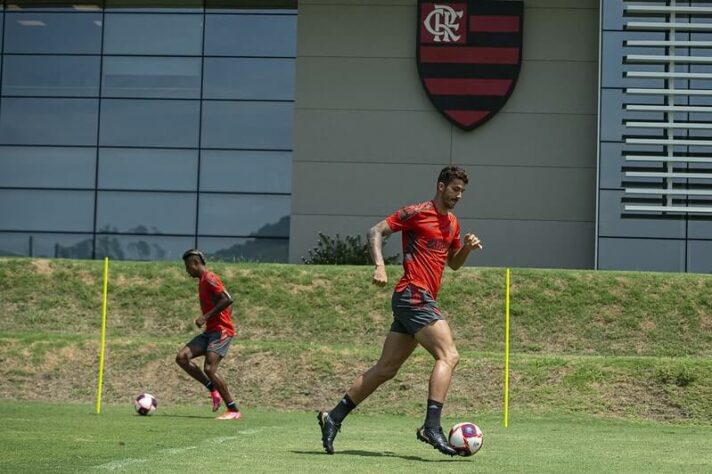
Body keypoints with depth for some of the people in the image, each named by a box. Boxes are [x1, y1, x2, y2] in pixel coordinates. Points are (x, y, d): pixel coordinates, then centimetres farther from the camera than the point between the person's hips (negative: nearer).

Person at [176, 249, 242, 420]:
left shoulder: (209, 279, -11)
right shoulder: (202, 281, 19)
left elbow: (227, 300, -22)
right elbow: (226, 302, 24)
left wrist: (206, 317, -21)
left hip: (221, 331, -10)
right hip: (210, 331, 10)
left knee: (209, 369, -18)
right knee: (182, 357, -2)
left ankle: (234, 410, -11)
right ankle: (214, 390, 2)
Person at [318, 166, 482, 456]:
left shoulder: (453, 223, 19)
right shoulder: (417, 213, -5)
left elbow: (453, 263, 29)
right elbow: (376, 231, -6)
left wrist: (467, 248, 8)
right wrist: (380, 265, -20)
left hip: (422, 300, 9)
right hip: (414, 295, -9)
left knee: (386, 369, 9)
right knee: (448, 356, -18)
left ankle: (333, 418, 13)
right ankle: (431, 427, -23)